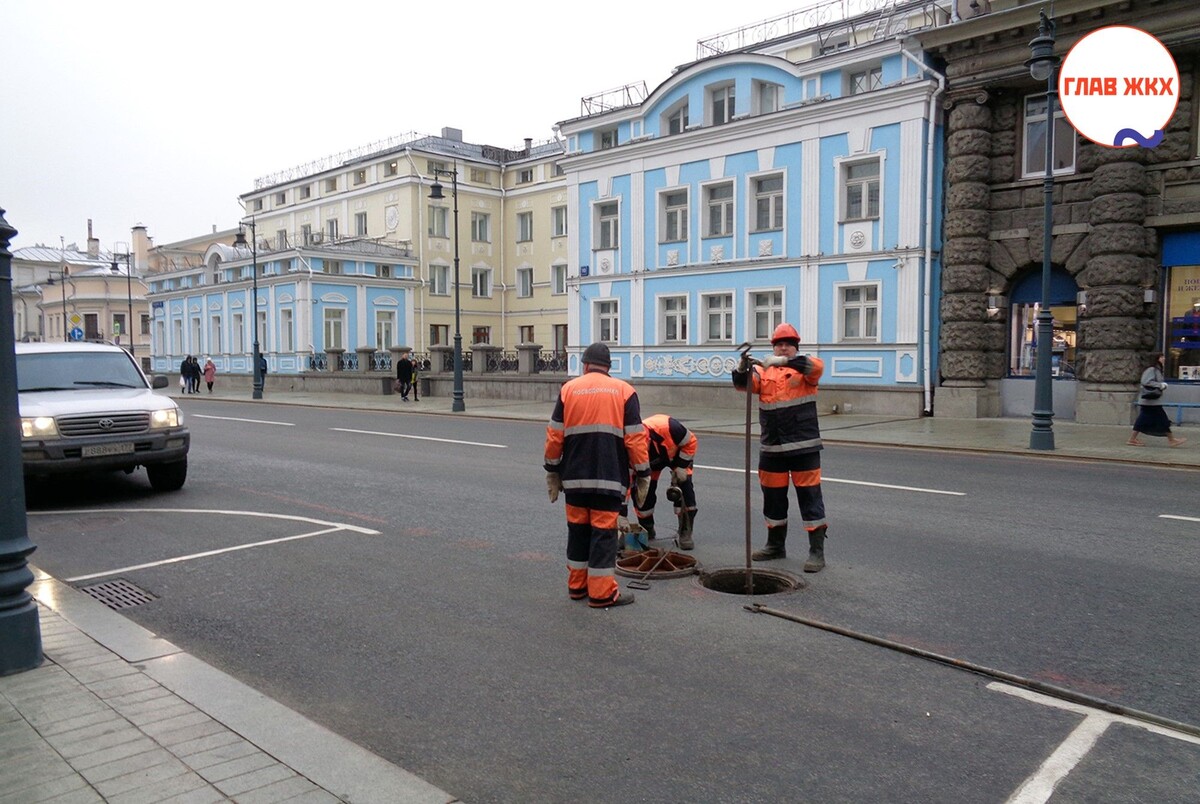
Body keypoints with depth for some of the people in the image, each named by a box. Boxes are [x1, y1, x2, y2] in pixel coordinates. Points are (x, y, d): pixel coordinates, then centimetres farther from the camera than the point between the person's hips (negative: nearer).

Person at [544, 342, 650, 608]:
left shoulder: (568, 389, 6)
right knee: (604, 531, 1)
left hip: (575, 476, 3)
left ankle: (577, 585, 23)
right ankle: (602, 592, 3)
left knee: (578, 529, 14)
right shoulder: (624, 391, 2)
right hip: (610, 477, -2)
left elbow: (554, 436, 5)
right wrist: (642, 475, 5)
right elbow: (635, 438, -3)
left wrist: (552, 471, 15)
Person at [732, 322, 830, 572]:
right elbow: (743, 384, -4)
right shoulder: (764, 371, 11)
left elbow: (817, 366, -21)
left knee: (809, 496, -2)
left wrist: (785, 361, -33)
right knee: (773, 496, 15)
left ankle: (817, 552, 4)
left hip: (804, 446, -4)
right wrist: (743, 367, -25)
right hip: (771, 448, 4)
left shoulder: (804, 368, 2)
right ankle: (776, 545, 31)